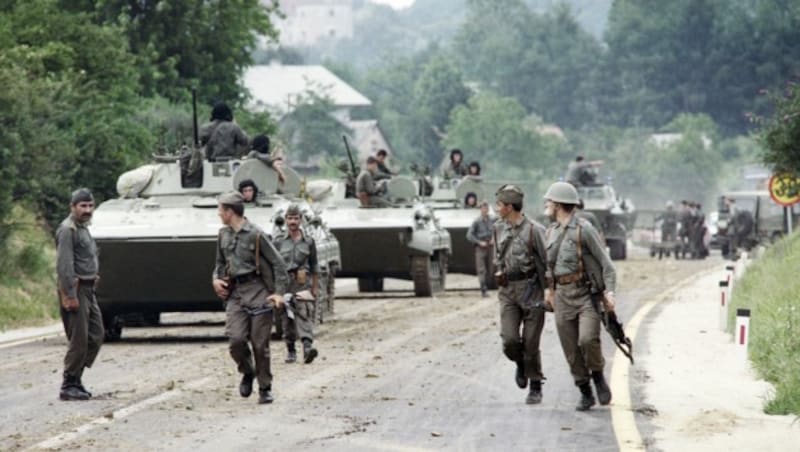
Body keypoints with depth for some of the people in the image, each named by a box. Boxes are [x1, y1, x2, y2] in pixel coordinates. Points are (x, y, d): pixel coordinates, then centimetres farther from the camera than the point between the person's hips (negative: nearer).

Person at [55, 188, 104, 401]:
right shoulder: (67, 230, -14)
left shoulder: (83, 228, 18)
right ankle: (68, 387, -3)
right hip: (75, 289, -10)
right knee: (79, 340, -8)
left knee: (96, 334, 11)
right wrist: (70, 295, -23)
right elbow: (64, 265, -20)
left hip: (88, 289, 10)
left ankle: (76, 378, 17)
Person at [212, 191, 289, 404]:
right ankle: (247, 373, 15)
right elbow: (220, 263, 27)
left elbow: (278, 263, -5)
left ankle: (265, 388, 11)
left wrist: (279, 292, -11)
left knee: (260, 344, -2)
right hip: (234, 293, 5)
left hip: (257, 291, -5)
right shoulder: (224, 235, 11)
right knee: (236, 340, -12)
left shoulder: (255, 235, -8)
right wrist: (216, 279, 6)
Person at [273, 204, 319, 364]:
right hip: (284, 281, 1)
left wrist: (315, 288, 10)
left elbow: (314, 266, 12)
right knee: (287, 318, 5)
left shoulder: (308, 242, 8)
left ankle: (307, 346, -30)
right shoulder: (279, 242, 7)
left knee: (304, 313, -17)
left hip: (303, 283, -1)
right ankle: (291, 351, 17)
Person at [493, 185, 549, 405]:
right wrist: (499, 272, 9)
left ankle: (535, 388, 13)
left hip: (531, 291, -4)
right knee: (509, 340, -9)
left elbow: (546, 262, -10)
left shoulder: (534, 230, -12)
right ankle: (520, 365, 24)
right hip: (508, 292, 4)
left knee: (530, 343, -1)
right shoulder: (499, 229, 8)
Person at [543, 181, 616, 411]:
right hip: (563, 296, 6)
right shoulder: (551, 231, 11)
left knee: (588, 339, -24)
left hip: (587, 294, -6)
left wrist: (609, 291, -17)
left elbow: (605, 262, -9)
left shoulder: (584, 229, -10)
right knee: (571, 350, 3)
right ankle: (585, 393, 13)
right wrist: (549, 289, 21)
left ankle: (598, 375, 2)